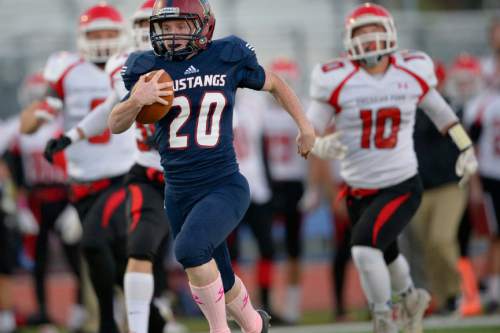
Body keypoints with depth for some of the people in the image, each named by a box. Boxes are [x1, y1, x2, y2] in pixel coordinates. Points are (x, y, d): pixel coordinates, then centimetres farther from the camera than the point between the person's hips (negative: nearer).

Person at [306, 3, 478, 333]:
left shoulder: (411, 73, -5)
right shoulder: (337, 80, -10)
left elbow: (436, 107, 15)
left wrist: (465, 147, 20)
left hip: (402, 186, -2)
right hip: (359, 191, 2)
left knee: (365, 246, -24)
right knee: (386, 256, 22)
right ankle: (412, 297, 55)